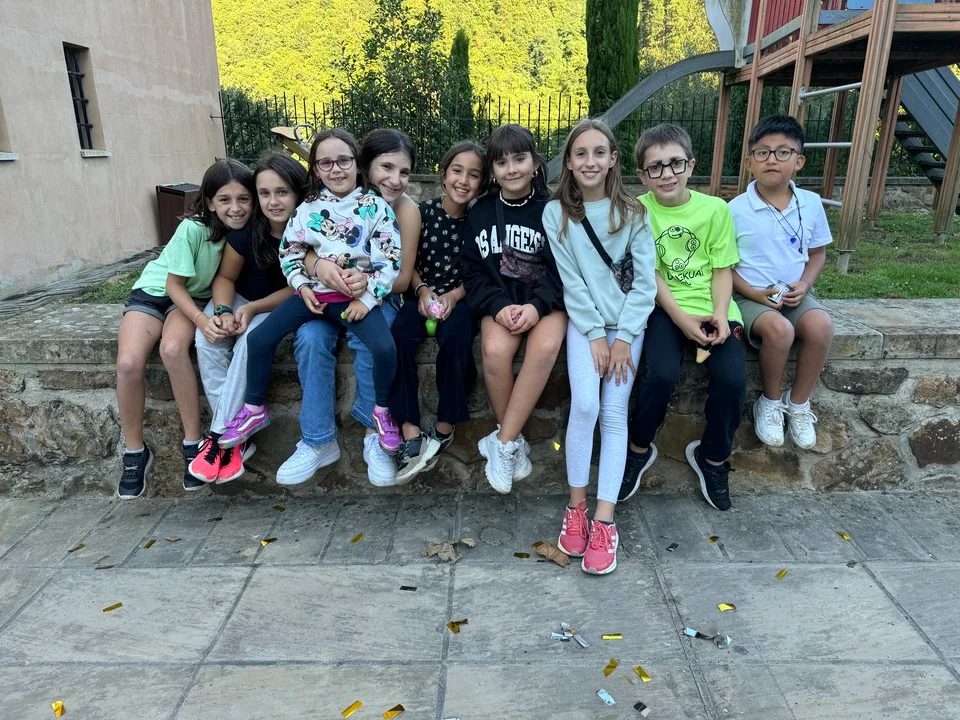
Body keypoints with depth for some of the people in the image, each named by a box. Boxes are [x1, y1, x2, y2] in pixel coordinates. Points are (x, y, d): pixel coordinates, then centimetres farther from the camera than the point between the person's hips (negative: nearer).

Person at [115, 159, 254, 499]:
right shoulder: (193, 229, -27)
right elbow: (174, 284, -19)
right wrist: (201, 320, -34)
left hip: (194, 297, 1)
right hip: (154, 290, -1)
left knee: (173, 348, -32)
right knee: (128, 363, -24)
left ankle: (193, 442, -18)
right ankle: (135, 452, -3)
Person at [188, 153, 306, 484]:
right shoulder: (246, 229, -14)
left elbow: (297, 288, -13)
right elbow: (226, 277, -4)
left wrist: (253, 308, -24)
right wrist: (223, 311, -24)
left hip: (280, 307, -2)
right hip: (237, 298, 3)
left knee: (251, 340, -33)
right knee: (206, 341, -26)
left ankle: (219, 435, -23)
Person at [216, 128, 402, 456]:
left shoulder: (375, 207, -4)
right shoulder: (307, 209, 4)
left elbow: (390, 259, -7)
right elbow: (289, 252, 11)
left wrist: (368, 298, -13)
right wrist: (303, 287, -4)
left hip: (357, 297, -3)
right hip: (314, 292, 3)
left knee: (384, 347, -27)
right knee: (259, 338, -6)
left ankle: (382, 412, 1)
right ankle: (254, 409, 16)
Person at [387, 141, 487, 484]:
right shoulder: (424, 211, 0)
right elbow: (408, 262, 7)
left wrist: (454, 296, -13)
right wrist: (422, 290, -10)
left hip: (461, 297, -1)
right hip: (422, 294, 1)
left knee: (455, 338, -34)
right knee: (399, 335, -29)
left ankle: (444, 429, -18)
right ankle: (411, 434, -31)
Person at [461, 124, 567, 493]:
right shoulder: (480, 213, 6)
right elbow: (473, 272, 3)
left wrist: (536, 306, -22)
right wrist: (499, 306, -16)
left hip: (546, 300, -1)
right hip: (499, 301, 1)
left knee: (545, 347, -34)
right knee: (495, 350, -31)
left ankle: (501, 442, -19)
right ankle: (513, 441, -8)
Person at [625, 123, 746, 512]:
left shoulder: (715, 209, 3)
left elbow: (722, 269, 5)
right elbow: (649, 275, -5)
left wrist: (719, 314, -12)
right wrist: (681, 318, -15)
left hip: (711, 306, 2)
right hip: (664, 307, -2)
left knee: (732, 377, -21)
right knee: (661, 374, -28)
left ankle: (713, 456, 8)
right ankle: (639, 448, 2)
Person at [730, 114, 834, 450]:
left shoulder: (811, 203, 2)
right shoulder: (735, 209, -9)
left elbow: (817, 253, 13)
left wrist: (804, 285, -6)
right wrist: (751, 292, -17)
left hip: (794, 294, 4)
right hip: (751, 295, -3)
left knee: (821, 325, -28)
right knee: (779, 329, -34)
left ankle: (798, 403, -3)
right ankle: (769, 402, -4)